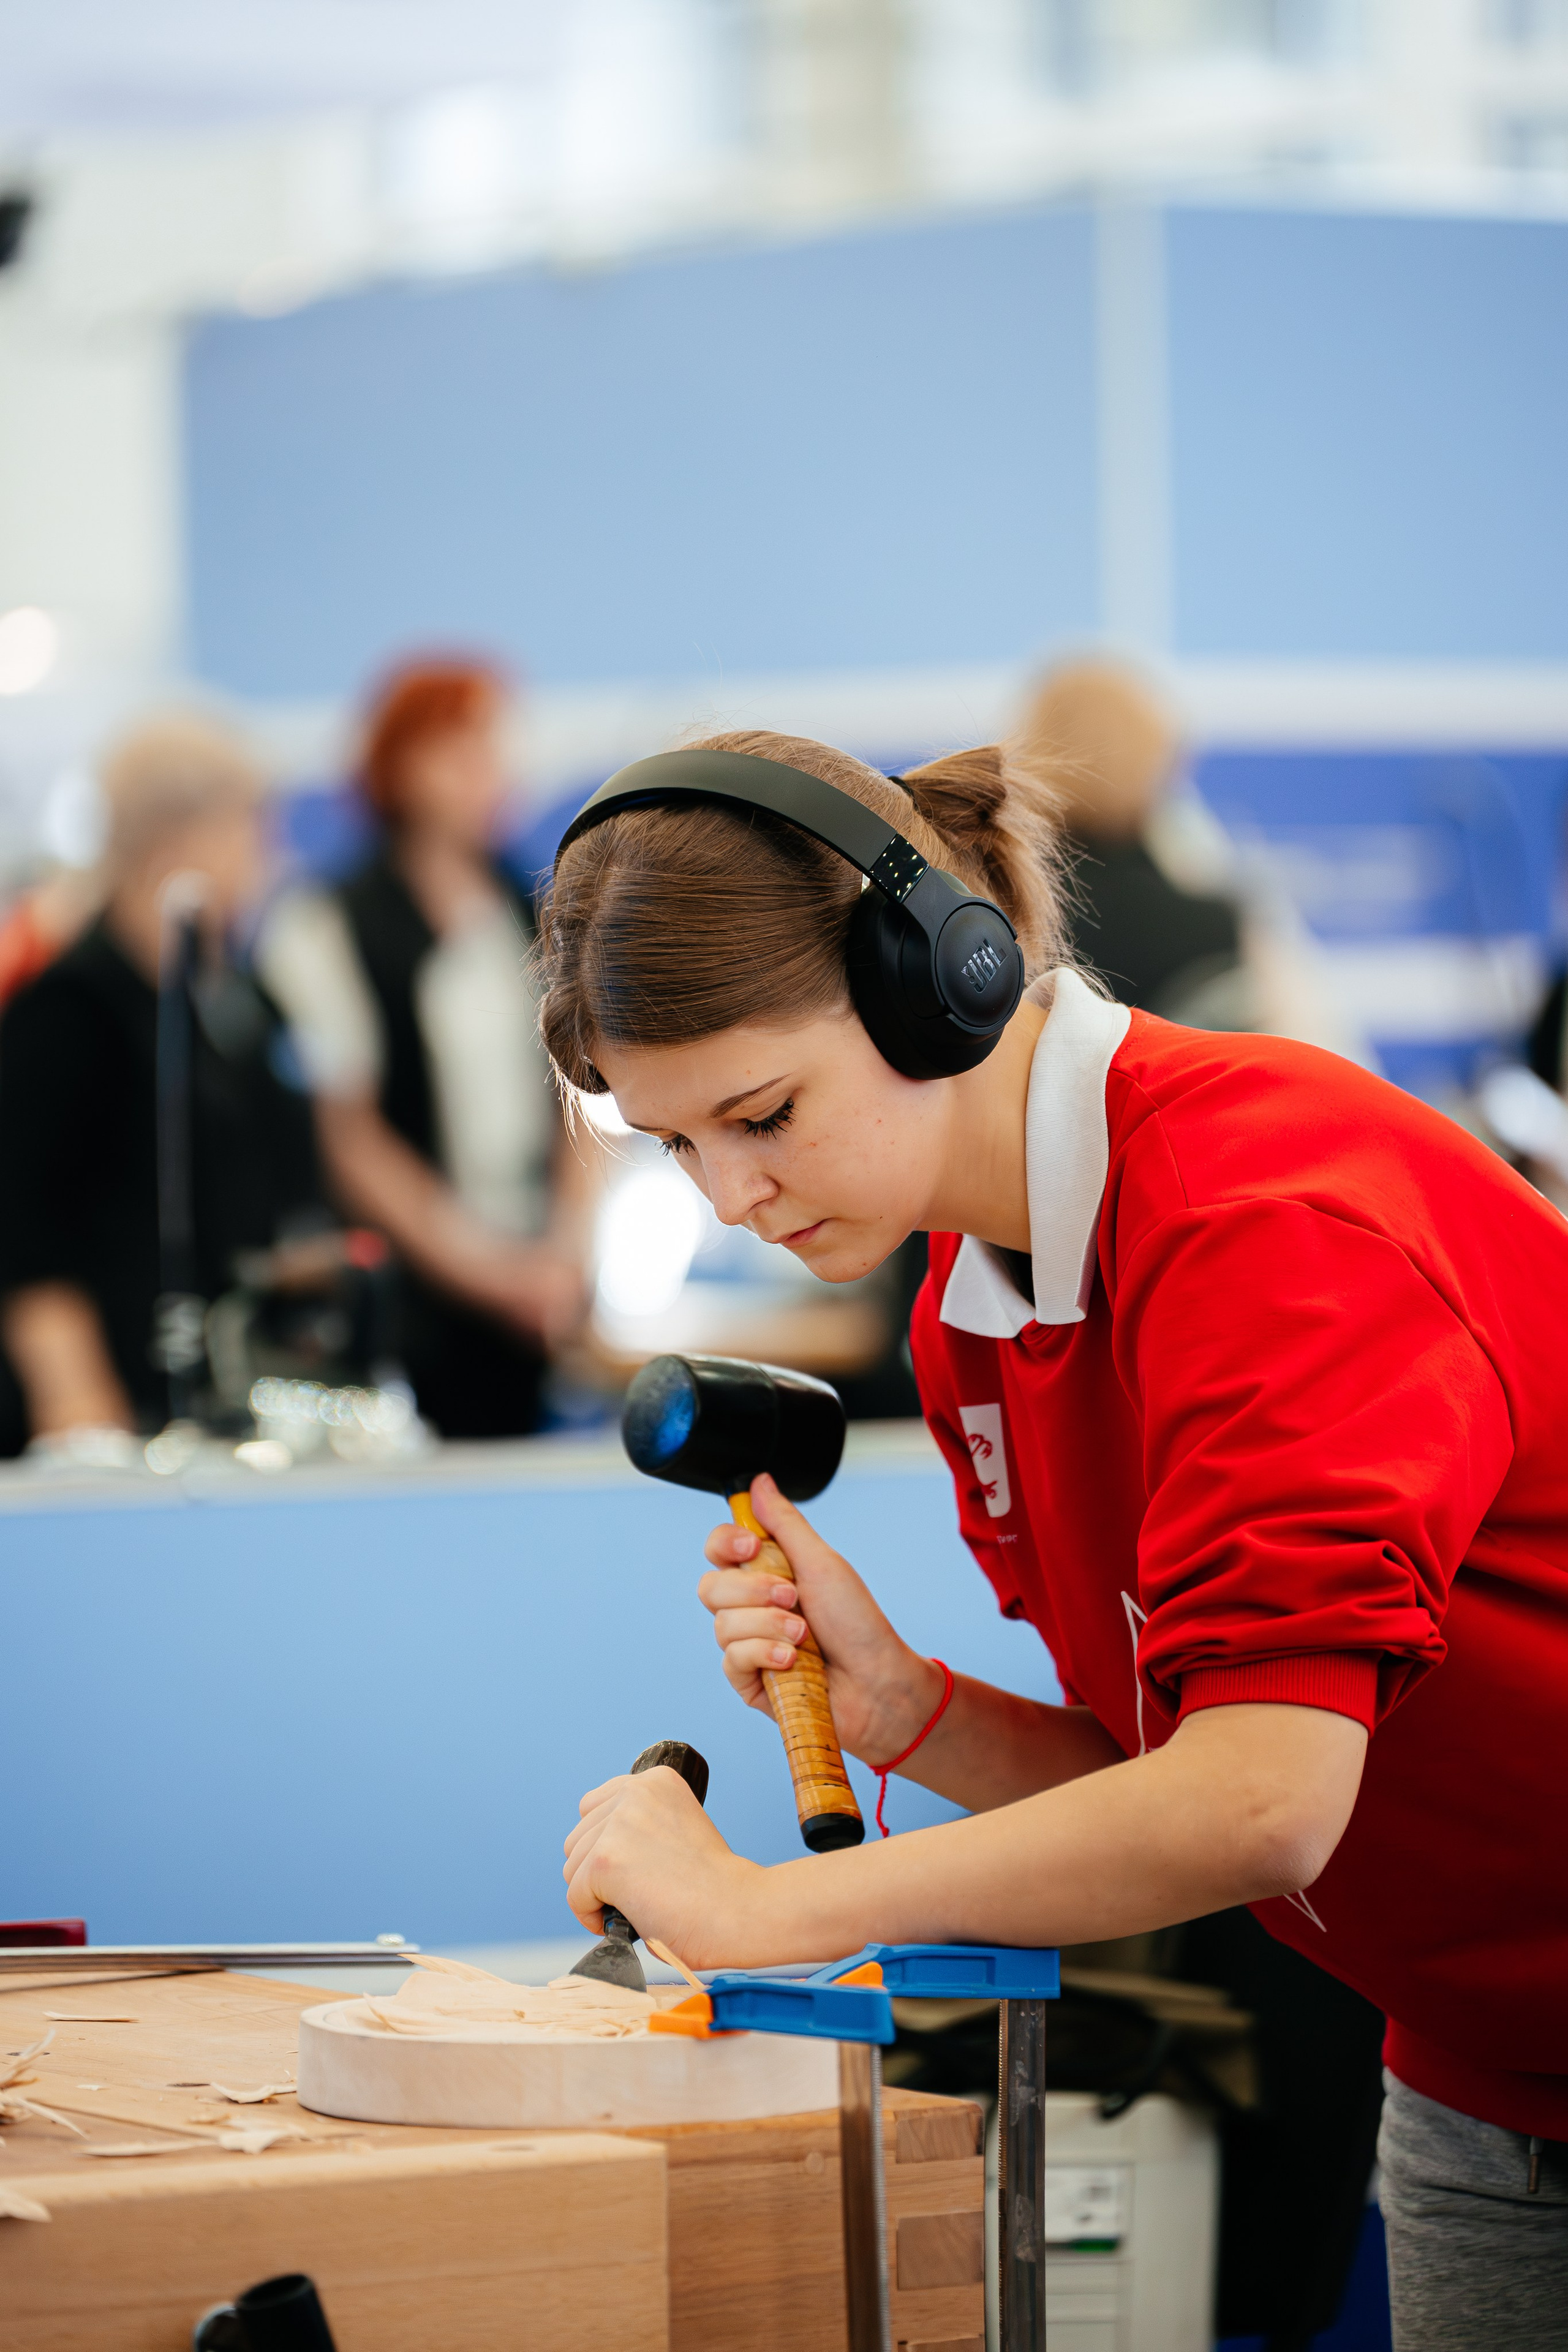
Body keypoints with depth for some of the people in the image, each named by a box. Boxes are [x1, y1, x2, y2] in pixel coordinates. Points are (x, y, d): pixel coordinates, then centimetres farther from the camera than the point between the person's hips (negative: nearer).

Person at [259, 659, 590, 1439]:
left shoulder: (541, 919, 11)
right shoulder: (327, 930, -3)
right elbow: (350, 1140, -5)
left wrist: (568, 1246, -2)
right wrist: (482, 1268, -9)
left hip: (543, 1281, 4)